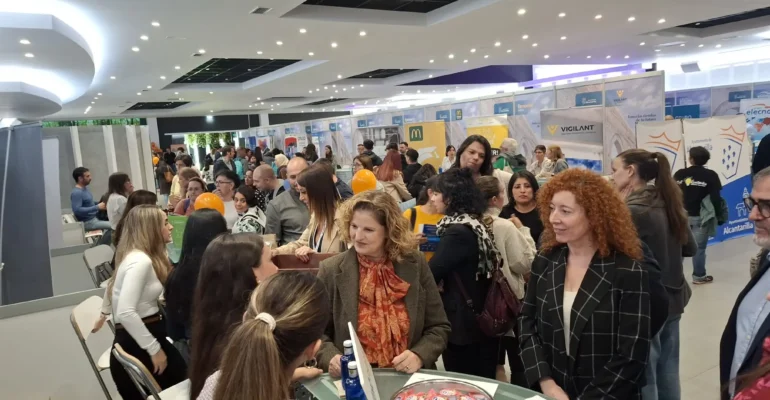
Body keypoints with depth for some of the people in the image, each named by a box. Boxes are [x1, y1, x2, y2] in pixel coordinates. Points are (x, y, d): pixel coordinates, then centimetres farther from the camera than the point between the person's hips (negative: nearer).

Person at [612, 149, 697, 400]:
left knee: (644, 380, 6)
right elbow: (691, 248, 14)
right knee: (668, 374, 19)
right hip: (672, 300, 8)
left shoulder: (633, 211, -21)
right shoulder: (668, 204, 4)